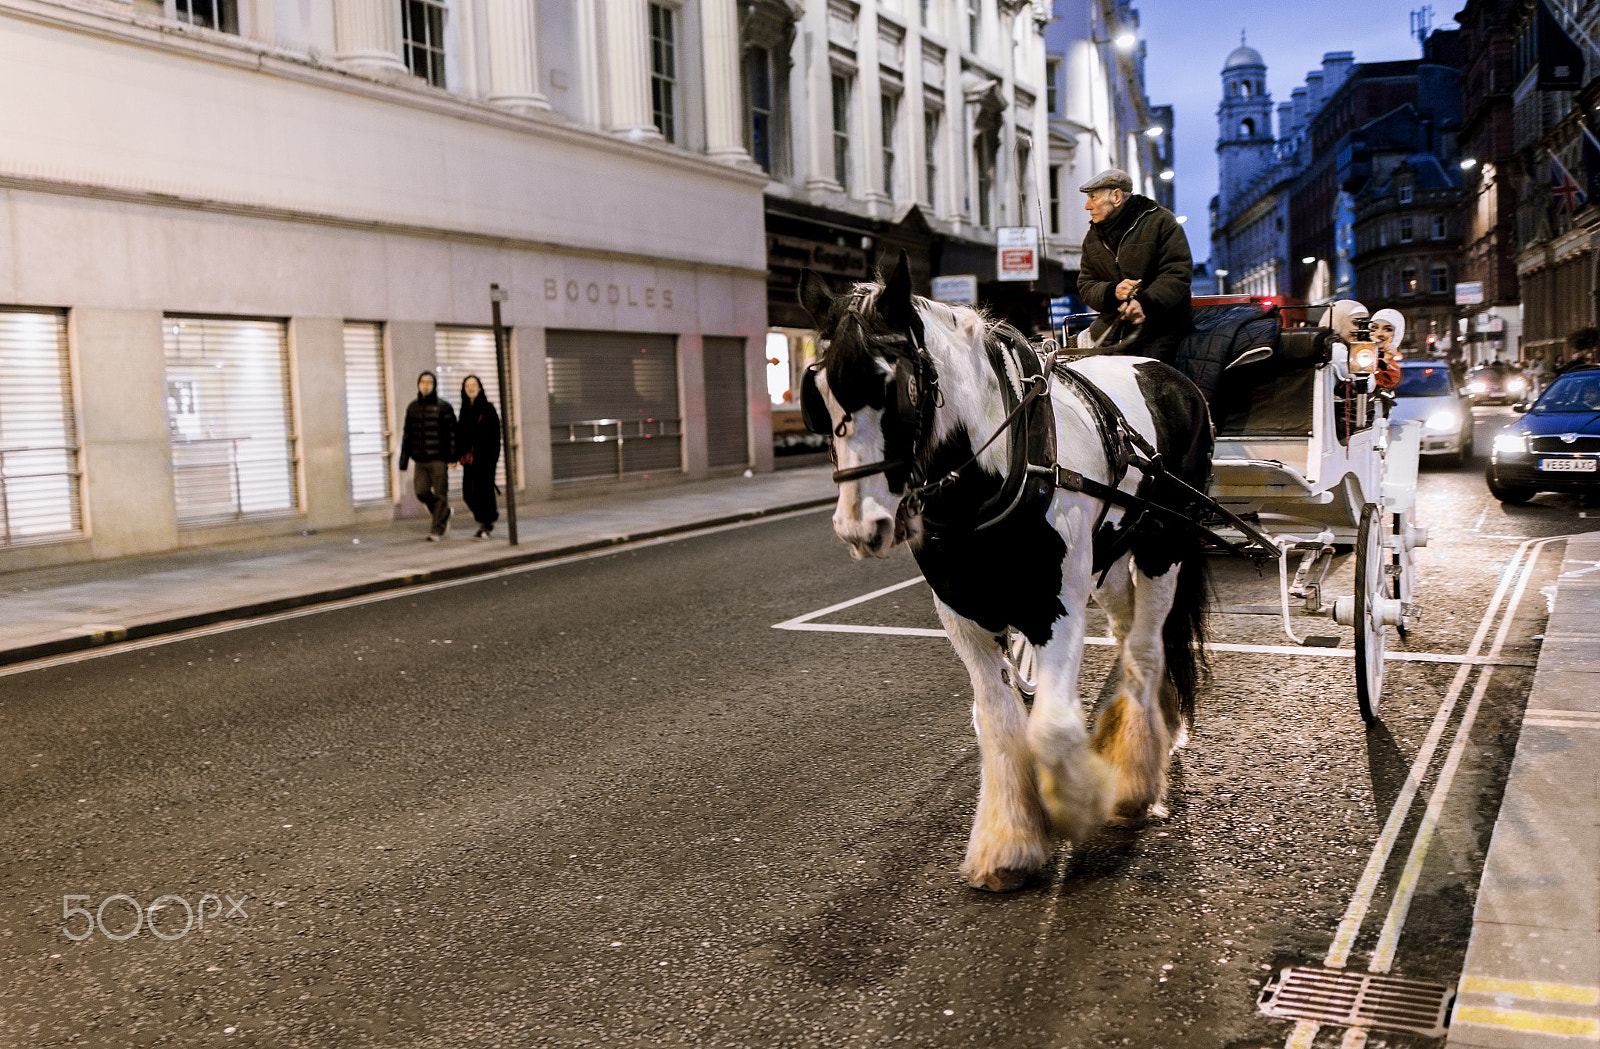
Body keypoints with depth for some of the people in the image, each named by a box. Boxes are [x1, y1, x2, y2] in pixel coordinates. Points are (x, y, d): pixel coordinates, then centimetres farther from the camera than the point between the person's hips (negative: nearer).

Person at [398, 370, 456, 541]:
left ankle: (437, 529, 4)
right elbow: (407, 434, 16)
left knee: (440, 493, -3)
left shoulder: (444, 407, -1)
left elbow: (452, 432, -4)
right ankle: (444, 513, 23)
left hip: (439, 458, -4)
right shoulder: (412, 408, 11)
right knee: (421, 491, -2)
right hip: (420, 459, 4)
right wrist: (404, 457, 13)